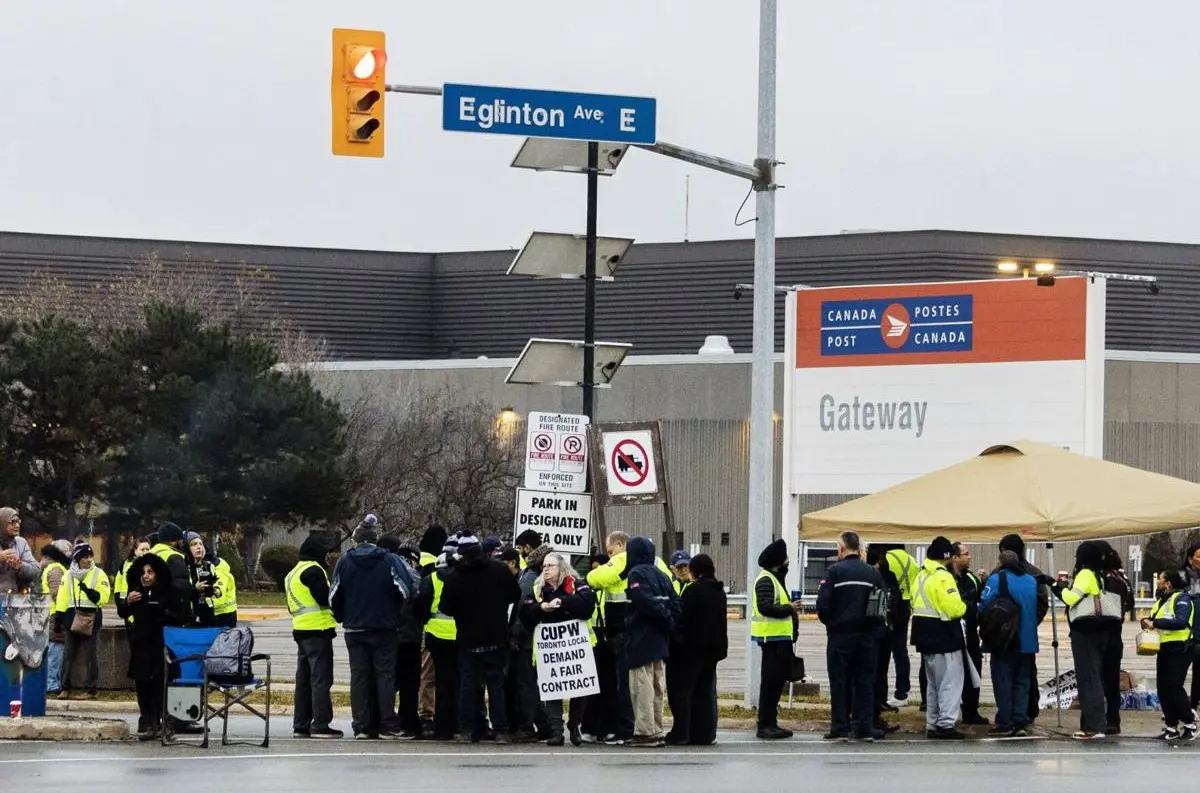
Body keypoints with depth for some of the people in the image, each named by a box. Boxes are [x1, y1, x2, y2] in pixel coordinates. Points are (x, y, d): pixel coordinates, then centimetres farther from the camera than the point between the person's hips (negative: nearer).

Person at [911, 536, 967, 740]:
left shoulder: (920, 577, 12)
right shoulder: (943, 577, -17)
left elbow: (916, 604, 12)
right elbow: (955, 608, -23)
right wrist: (963, 608, -1)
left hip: (925, 638, 9)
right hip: (944, 637, -9)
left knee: (934, 683, 17)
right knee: (950, 682, -5)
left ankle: (932, 724, 18)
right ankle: (946, 724, -10)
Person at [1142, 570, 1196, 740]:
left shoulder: (1181, 599, -10)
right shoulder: (1162, 600, 19)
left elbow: (1181, 622, -24)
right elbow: (1154, 619, 25)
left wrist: (1155, 623, -22)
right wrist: (1147, 622, 1)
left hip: (1179, 650, -9)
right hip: (1164, 650, 9)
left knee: (1174, 688, -12)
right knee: (1163, 689, 5)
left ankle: (1189, 723, 1)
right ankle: (1171, 726, 10)